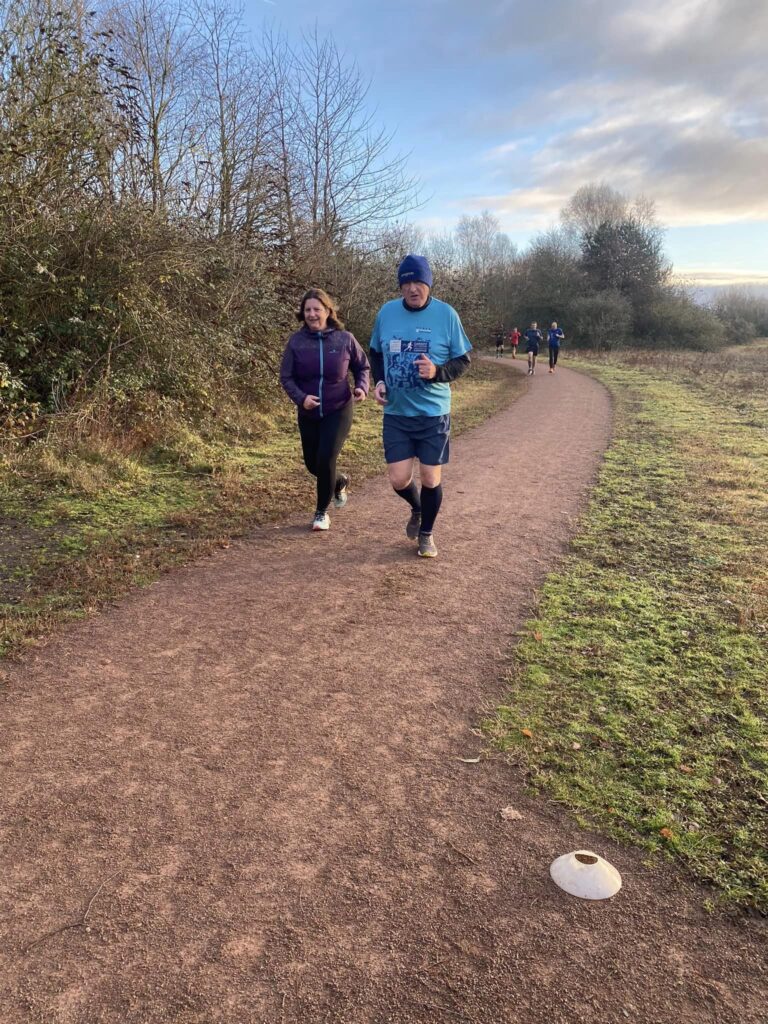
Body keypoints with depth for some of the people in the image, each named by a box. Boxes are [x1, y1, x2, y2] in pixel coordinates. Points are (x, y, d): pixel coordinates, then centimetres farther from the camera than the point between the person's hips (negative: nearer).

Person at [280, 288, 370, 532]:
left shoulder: (345, 339, -8)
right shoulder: (296, 341, -7)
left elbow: (362, 367, 6)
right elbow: (286, 376, -5)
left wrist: (362, 387, -13)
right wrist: (301, 397, -22)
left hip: (338, 411, -3)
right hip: (308, 414, 3)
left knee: (326, 459, -16)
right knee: (313, 464, 11)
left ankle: (322, 512, 6)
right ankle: (340, 482, 46)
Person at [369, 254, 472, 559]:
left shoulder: (446, 314, -8)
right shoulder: (387, 312, 0)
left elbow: (463, 360, -3)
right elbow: (376, 353, 14)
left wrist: (437, 372, -22)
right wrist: (379, 381, -5)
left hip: (433, 413, -2)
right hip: (396, 412, 2)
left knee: (430, 479, 4)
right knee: (399, 480, 1)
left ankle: (426, 533, 29)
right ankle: (417, 510, 36)